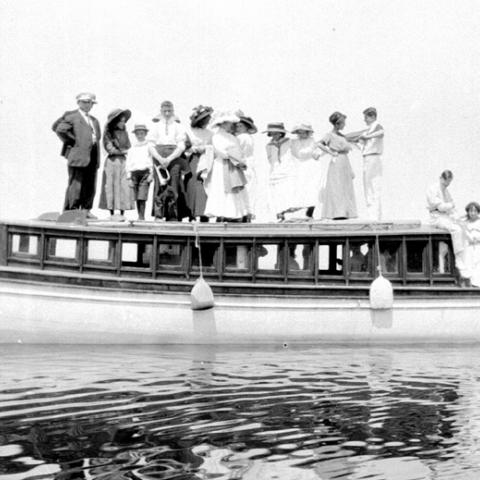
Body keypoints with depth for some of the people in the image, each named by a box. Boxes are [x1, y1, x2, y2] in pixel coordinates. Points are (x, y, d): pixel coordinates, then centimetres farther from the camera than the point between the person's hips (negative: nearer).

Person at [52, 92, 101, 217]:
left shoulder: (94, 120, 22)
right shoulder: (72, 116, -1)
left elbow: (97, 135, 34)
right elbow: (59, 129, -11)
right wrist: (70, 141, -8)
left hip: (92, 155, 7)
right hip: (77, 154, -7)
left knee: (90, 184, 6)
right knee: (75, 183, -8)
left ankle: (86, 210, 12)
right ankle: (71, 210, -5)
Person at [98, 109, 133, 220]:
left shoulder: (124, 132, 11)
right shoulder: (108, 133, -1)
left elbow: (128, 147, 11)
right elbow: (110, 149, -7)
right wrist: (122, 151, -3)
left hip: (123, 162, 3)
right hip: (112, 162, -3)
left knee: (124, 187, -3)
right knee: (111, 187, 1)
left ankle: (122, 213, 1)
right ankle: (112, 213, 6)